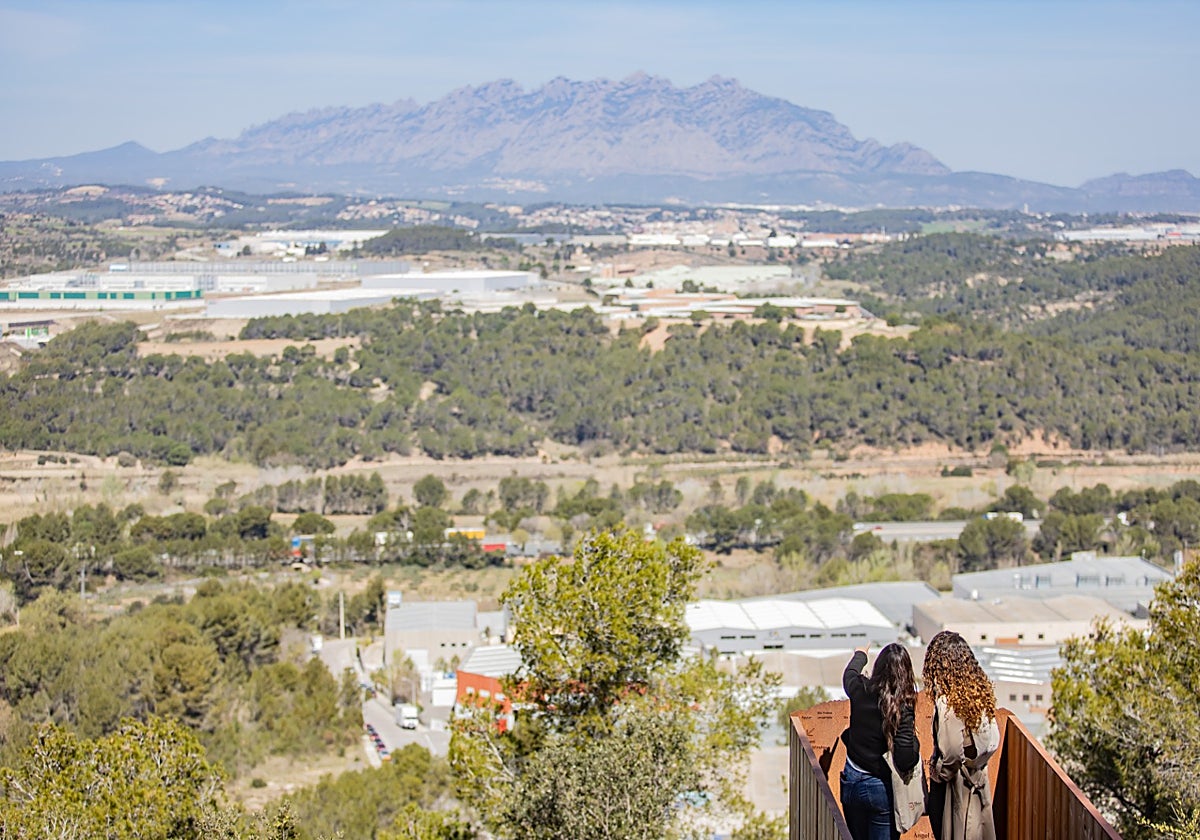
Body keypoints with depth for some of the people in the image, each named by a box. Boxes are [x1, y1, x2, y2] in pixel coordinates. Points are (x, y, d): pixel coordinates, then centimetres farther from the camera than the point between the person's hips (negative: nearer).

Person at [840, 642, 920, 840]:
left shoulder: (860, 690, -9)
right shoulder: (902, 709, -22)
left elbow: (849, 674, 18)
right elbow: (905, 761, -24)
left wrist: (860, 655, 38)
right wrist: (915, 741, -4)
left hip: (851, 782, 4)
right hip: (881, 788, -4)